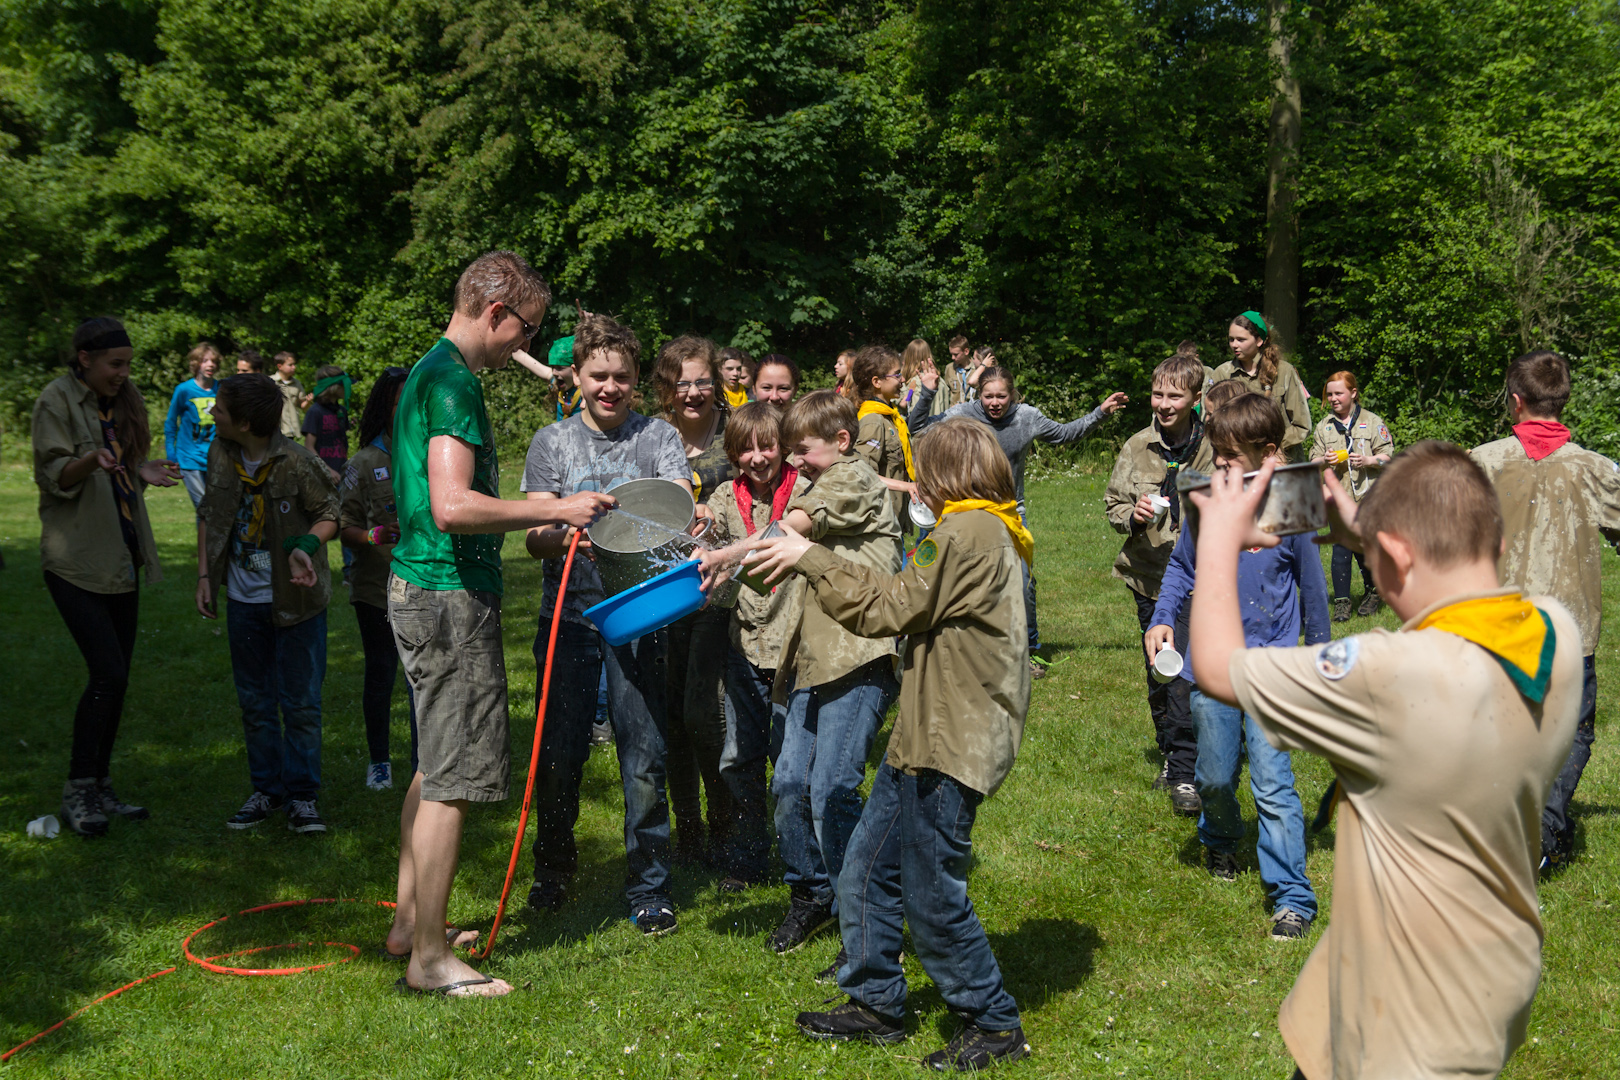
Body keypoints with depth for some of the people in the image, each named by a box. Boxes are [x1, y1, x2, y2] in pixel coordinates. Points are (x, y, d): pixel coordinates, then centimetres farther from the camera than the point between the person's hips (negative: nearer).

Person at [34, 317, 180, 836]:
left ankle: (100, 789, 17)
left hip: (120, 559, 7)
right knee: (108, 673, -14)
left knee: (116, 677, 8)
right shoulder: (56, 400, -7)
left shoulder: (123, 400, 13)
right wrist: (90, 460, -31)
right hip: (76, 559, -7)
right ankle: (76, 791, -2)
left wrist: (141, 472, 1)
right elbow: (54, 476, -12)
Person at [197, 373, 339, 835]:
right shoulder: (220, 455, -1)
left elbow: (330, 513, -7)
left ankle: (302, 796, 13)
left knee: (301, 702, 2)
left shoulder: (296, 463, -18)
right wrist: (204, 576, 6)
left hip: (296, 600, -5)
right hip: (243, 598, 5)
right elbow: (209, 515, 11)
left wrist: (305, 546, -25)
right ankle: (266, 789, 25)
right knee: (254, 701, 12)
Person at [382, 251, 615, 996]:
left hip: (423, 590, 11)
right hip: (450, 597, -11)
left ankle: (411, 922, 29)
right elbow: (454, 506, -27)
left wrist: (541, 525, 22)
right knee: (451, 779, -5)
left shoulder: (428, 373, 16)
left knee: (436, 764, 19)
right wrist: (556, 510, -20)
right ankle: (429, 958, 2)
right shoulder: (454, 381, -16)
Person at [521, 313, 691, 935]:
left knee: (644, 756, -2)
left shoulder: (659, 438, 7)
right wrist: (565, 532, -23)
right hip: (569, 615, 1)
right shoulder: (552, 442, 9)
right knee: (560, 753, 7)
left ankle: (648, 884, 12)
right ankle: (554, 866, 29)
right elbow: (533, 538, 1)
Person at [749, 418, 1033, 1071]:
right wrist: (817, 564, 14)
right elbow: (907, 601, 17)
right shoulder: (986, 533, 17)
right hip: (928, 736, 11)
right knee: (867, 870, 15)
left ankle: (993, 1024, 13)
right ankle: (875, 1004, 27)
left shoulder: (968, 532, -16)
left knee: (931, 894, -1)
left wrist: (811, 559, -9)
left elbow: (889, 609, -15)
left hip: (951, 747, -11)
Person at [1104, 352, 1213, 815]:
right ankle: (1170, 753, 31)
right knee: (1157, 674, 13)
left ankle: (1184, 774, -2)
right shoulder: (1136, 447, 2)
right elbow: (1112, 502, 10)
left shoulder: (1213, 451, -5)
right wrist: (1132, 516, -12)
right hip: (1149, 577, 4)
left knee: (1186, 676, -10)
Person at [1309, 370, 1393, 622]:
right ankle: (1341, 601, 1)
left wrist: (1368, 460, -17)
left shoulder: (1372, 422, 4)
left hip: (1368, 496, -1)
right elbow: (1313, 460, 12)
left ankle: (1372, 593, 26)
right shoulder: (1324, 427, 11)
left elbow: (1388, 456, 2)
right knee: (1341, 548, -5)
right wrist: (1324, 460, -10)